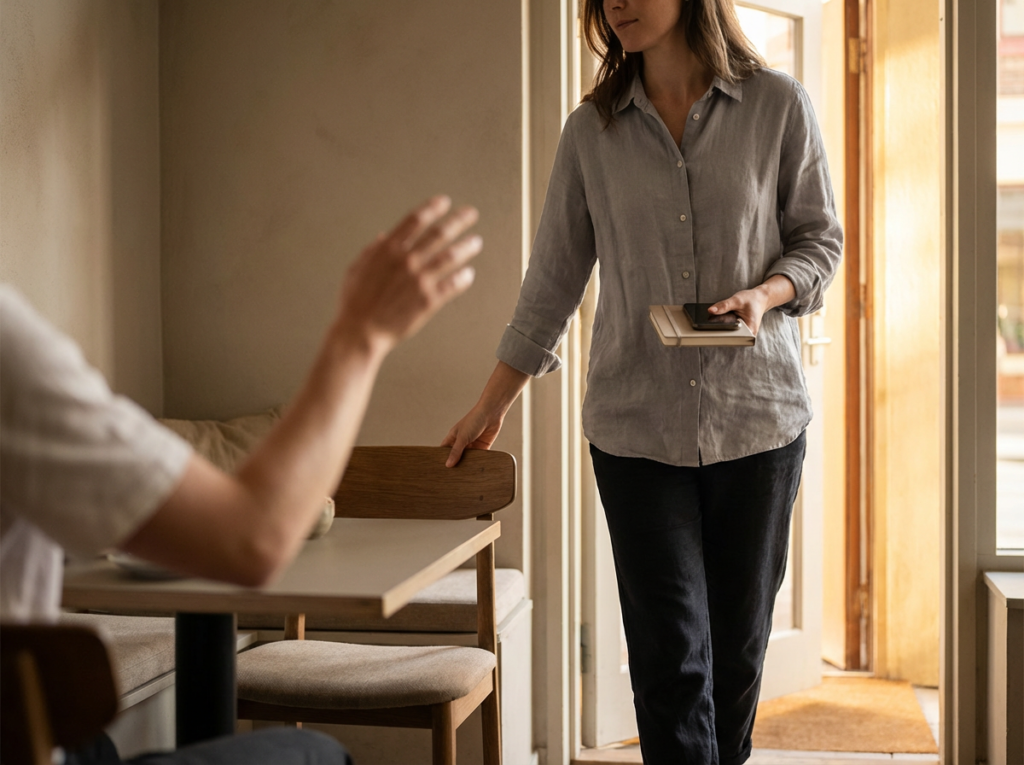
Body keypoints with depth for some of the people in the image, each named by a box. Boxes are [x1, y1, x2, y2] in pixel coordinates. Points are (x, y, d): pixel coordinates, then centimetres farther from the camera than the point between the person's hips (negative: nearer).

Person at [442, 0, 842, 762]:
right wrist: (492, 406, 10)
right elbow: (555, 276, 9)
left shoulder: (778, 105, 1)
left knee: (739, 642, 9)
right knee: (669, 654, -4)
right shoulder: (591, 131, 5)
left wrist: (765, 293, -13)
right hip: (636, 426, 0)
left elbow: (820, 237, 8)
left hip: (757, 414, 0)